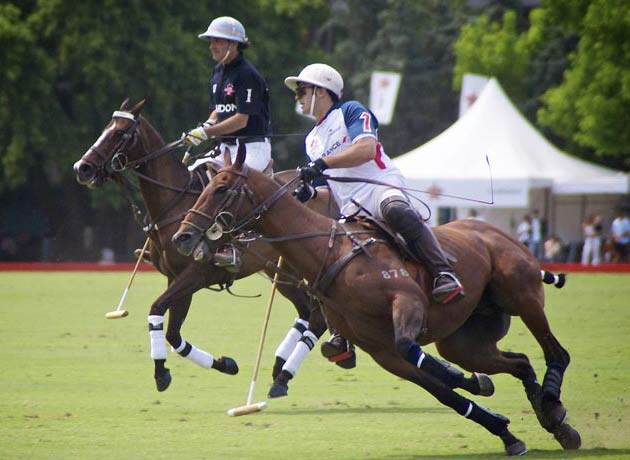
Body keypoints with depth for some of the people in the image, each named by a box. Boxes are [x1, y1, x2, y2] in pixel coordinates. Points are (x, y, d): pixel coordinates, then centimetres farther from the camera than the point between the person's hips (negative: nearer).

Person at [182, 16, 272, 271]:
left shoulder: (247, 75, -14)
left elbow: (241, 120, -19)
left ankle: (232, 249, -34)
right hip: (227, 147, 10)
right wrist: (207, 125, -1)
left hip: (252, 146, -10)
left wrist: (206, 132, -20)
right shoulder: (218, 73, 14)